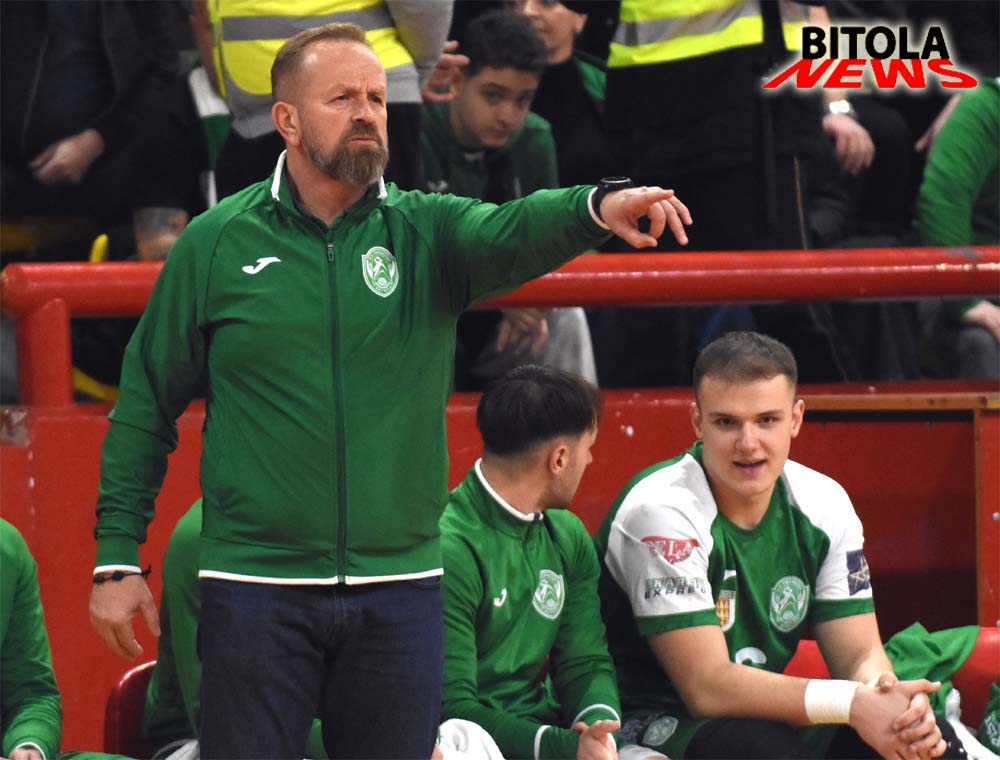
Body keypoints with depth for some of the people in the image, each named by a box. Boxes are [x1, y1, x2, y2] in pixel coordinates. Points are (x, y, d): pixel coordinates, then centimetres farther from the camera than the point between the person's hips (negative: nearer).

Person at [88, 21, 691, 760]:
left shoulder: (427, 231, 3)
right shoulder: (217, 244, 2)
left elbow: (513, 233, -19)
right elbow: (148, 404, 7)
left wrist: (597, 208, -41)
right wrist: (117, 556, 2)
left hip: (399, 587, 2)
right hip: (257, 587, -2)